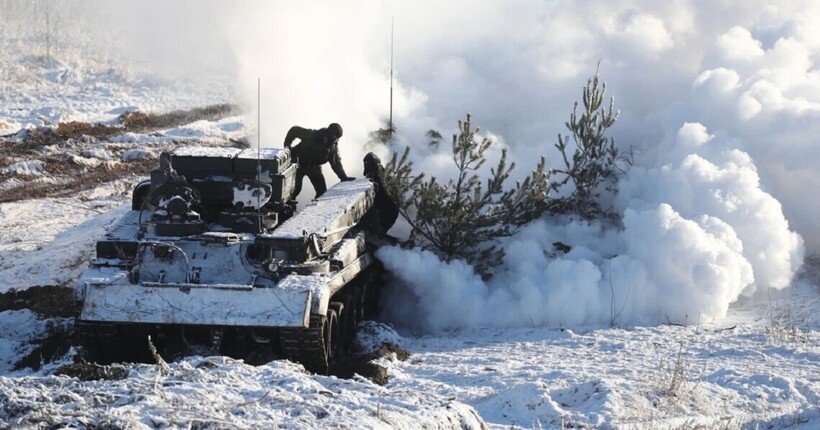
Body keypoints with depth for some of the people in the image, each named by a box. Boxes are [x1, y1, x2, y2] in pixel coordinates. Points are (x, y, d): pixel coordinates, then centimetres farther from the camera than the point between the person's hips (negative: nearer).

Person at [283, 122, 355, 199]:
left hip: (314, 167, 4)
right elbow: (294, 130, -16)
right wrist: (287, 145, -19)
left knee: (322, 191, -3)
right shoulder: (312, 135, -26)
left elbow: (336, 162, -9)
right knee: (295, 189, -11)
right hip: (299, 163, -4)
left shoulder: (333, 145, -14)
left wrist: (343, 177, -19)